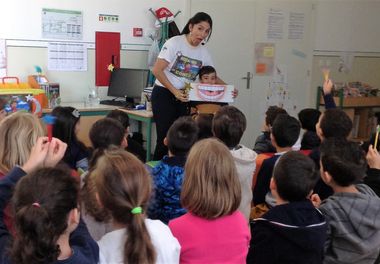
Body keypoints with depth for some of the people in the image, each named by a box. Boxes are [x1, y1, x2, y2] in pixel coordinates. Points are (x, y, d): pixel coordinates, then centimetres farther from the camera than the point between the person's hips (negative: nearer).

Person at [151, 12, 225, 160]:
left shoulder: (203, 51, 4)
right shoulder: (175, 43, -12)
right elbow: (157, 70, -17)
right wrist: (175, 91, -25)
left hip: (184, 97, 5)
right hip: (163, 94, -5)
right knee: (166, 137, -8)